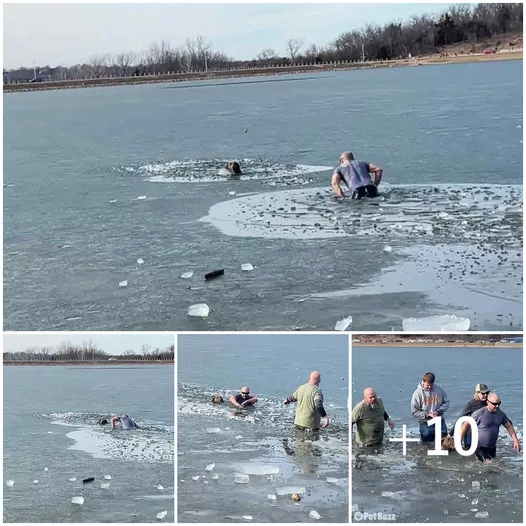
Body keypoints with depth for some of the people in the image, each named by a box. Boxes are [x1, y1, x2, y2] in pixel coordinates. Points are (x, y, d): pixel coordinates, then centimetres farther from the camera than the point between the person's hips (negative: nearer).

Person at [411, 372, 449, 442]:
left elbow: (446, 403, 3)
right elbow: (414, 412, -9)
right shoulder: (418, 393, -11)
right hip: (426, 423, -2)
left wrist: (438, 411, -12)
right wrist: (427, 415, -20)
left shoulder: (439, 389, -4)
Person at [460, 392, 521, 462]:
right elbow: (466, 424, -12)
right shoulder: (479, 413, -15)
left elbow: (509, 427, 14)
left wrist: (516, 440, 6)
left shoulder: (501, 414, 3)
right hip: (480, 447, -6)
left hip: (492, 447, 6)